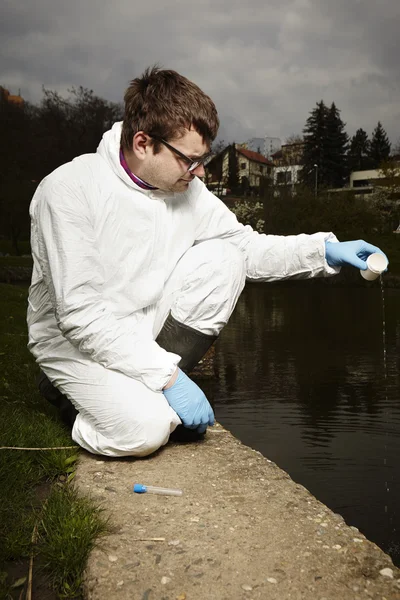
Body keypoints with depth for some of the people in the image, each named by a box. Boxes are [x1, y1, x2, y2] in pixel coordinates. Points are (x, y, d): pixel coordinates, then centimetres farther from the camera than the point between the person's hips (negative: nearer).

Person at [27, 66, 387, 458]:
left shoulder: (188, 190, -5)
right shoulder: (69, 190, -24)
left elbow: (247, 246, 4)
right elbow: (79, 314, -27)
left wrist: (325, 250, -12)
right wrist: (168, 375, -29)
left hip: (144, 329, 6)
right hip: (74, 340, -6)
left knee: (223, 260, -14)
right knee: (146, 428, -32)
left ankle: (147, 393, -8)